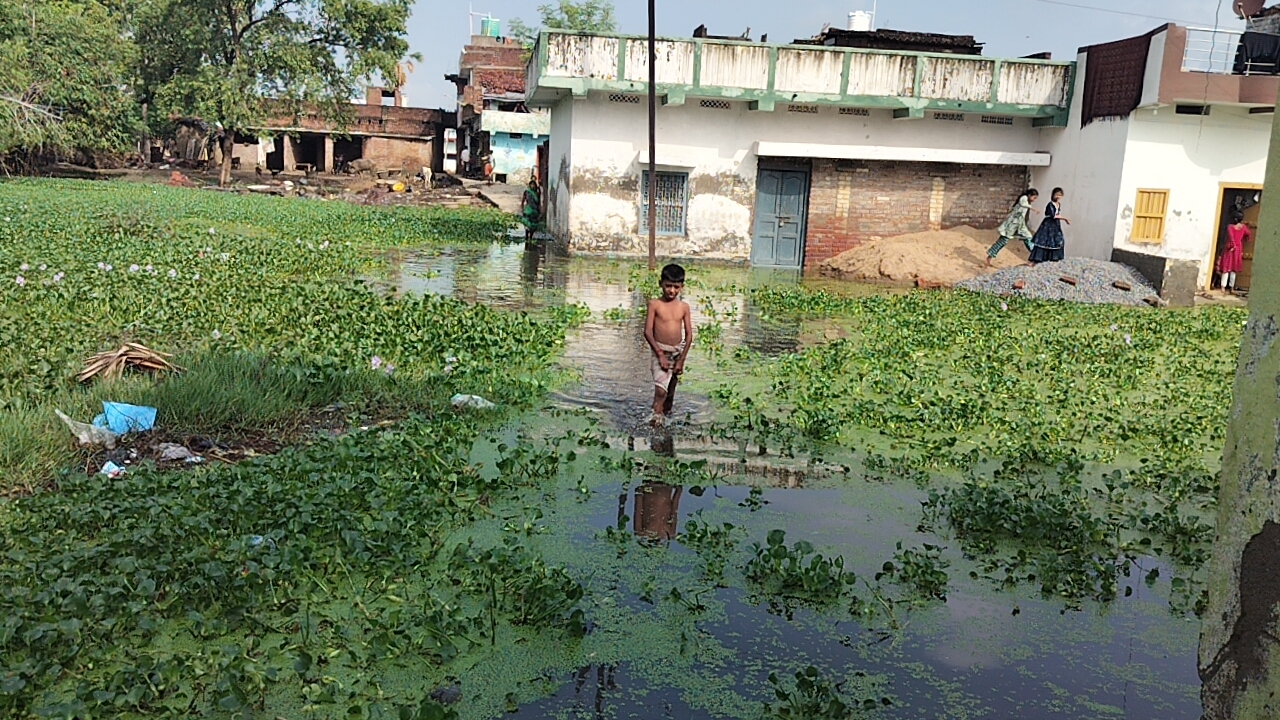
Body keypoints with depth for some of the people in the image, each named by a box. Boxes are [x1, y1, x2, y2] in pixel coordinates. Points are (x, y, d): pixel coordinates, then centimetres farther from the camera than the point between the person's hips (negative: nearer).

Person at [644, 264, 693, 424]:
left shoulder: (684, 307, 1)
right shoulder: (655, 304, -8)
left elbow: (689, 335, 2)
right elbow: (648, 332, -10)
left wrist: (681, 360, -3)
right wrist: (660, 354, -14)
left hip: (678, 352, 4)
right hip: (660, 351, -4)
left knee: (671, 390, 16)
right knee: (660, 390, -17)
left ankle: (666, 414, 33)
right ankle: (656, 415, -3)